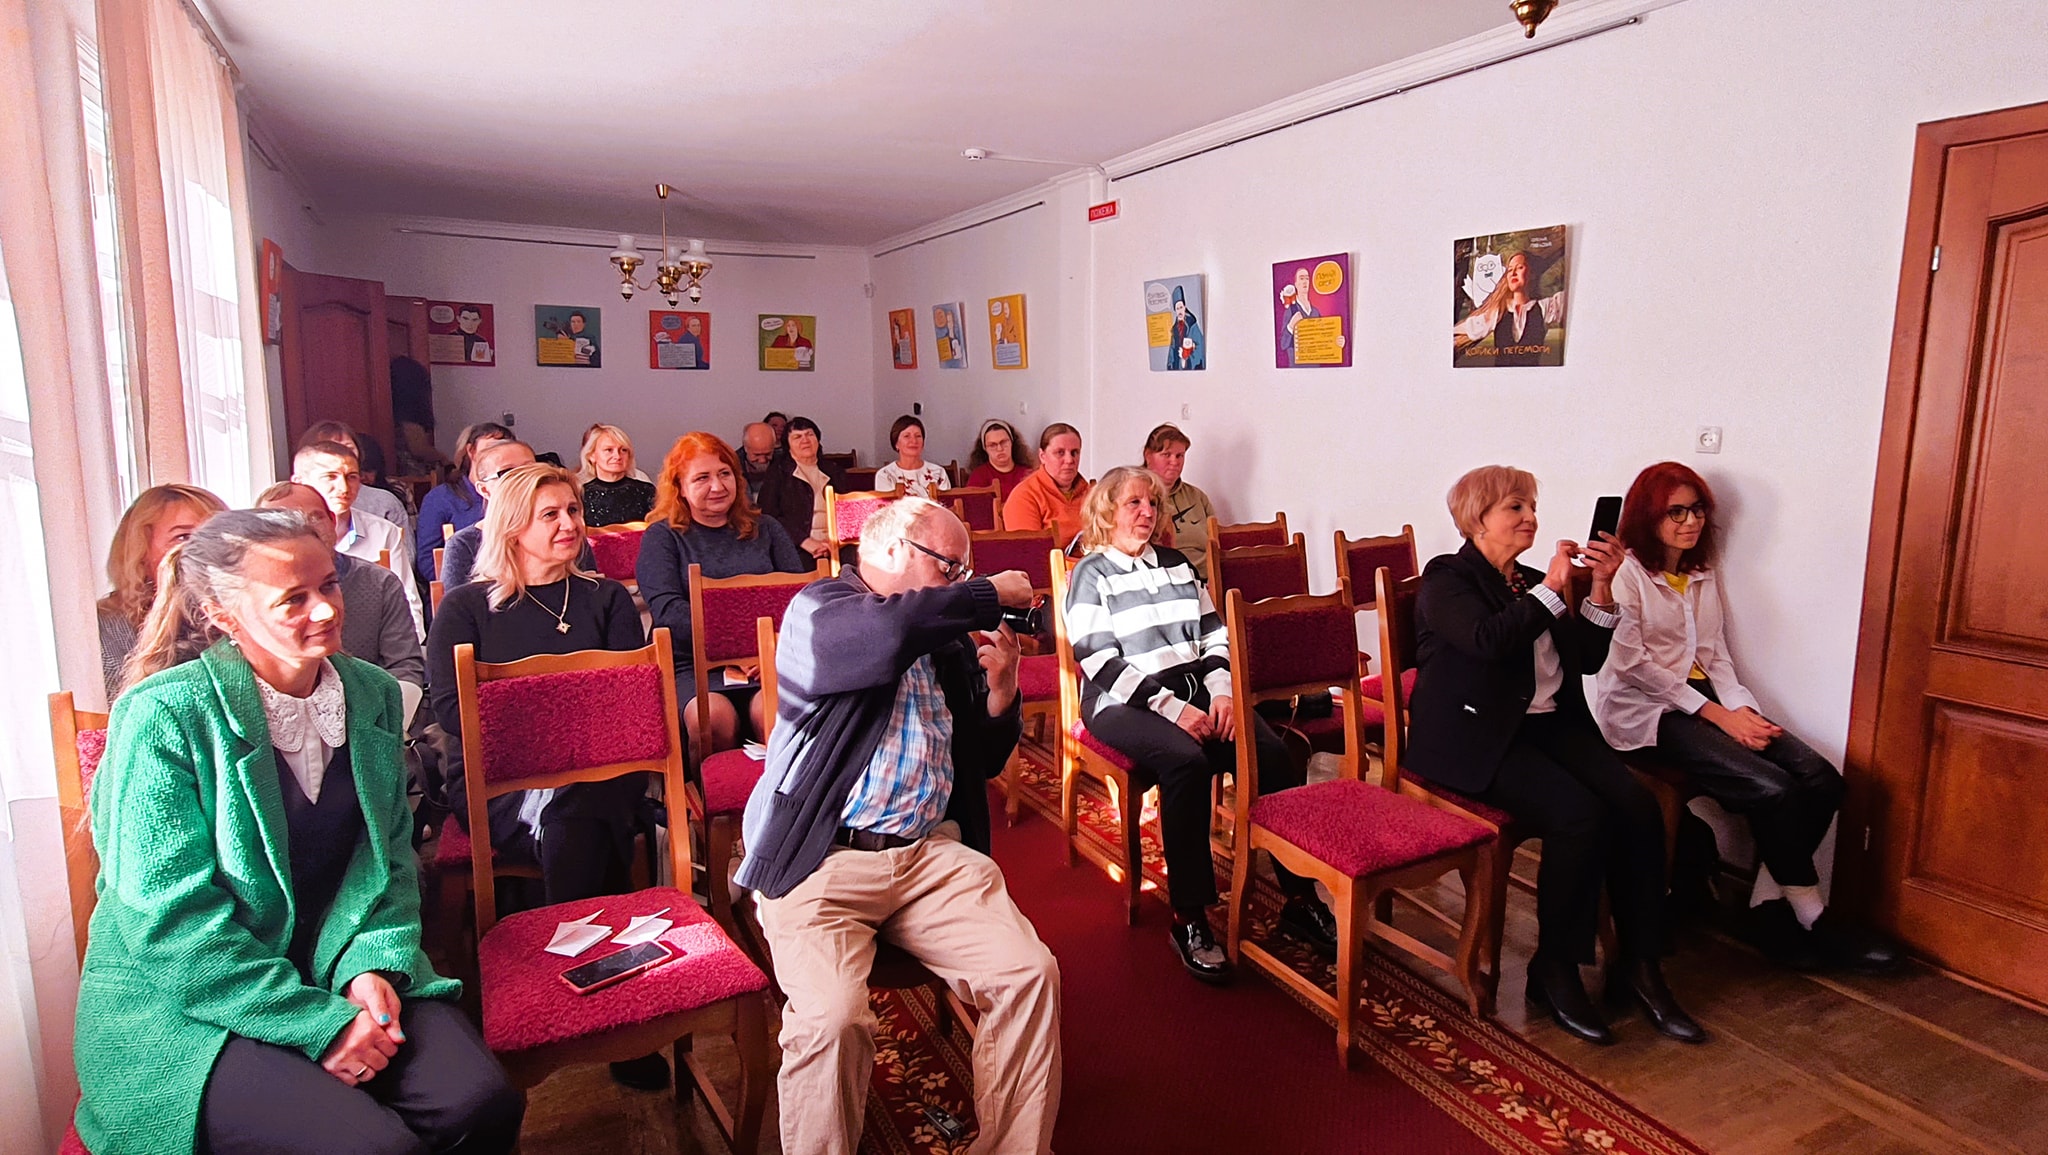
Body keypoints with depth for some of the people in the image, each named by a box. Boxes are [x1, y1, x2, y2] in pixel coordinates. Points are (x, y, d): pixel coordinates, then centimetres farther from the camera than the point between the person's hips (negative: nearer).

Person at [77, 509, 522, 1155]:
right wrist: (318, 1023, -19)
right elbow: (172, 921, -15)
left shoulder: (372, 695, 3)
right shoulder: (164, 714, -13)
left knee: (482, 1103, -19)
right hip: (183, 1005, -4)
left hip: (342, 974, 5)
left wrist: (375, 963, -7)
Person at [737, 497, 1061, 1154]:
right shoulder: (819, 609, -1)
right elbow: (892, 631, -27)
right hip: (822, 860, -5)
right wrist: (994, 594, -12)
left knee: (1032, 973, -13)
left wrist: (1000, 690, 4)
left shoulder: (946, 642, 18)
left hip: (931, 853, 5)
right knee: (832, 1018, -26)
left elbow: (985, 760, 24)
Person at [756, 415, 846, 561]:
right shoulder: (776, 476, 10)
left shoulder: (835, 475, 20)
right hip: (797, 548, -3)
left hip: (835, 546, 3)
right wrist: (805, 541, -15)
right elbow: (769, 518, -1)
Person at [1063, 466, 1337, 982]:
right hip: (1124, 703, -5)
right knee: (1185, 760, -34)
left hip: (1196, 692, 5)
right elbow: (1102, 662, -10)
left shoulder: (1176, 564, 19)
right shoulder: (1092, 574, 2)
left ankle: (1300, 899, -9)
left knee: (1274, 754, -20)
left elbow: (1215, 636, 14)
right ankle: (1189, 917, -23)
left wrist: (1223, 694, -6)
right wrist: (1172, 708, -18)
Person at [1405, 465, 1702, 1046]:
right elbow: (1490, 640, -20)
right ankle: (1554, 970, -8)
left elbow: (1589, 658, 15)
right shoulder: (1447, 579, -1)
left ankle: (1638, 966, -3)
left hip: (1550, 724, 7)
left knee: (1637, 805, -17)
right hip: (1478, 735, -7)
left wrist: (1601, 589, 2)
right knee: (1581, 816, -27)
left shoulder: (1532, 583, 20)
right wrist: (1551, 587, -13)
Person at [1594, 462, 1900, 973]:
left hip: (1703, 698, 7)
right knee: (1774, 789, -23)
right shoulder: (1625, 573, -6)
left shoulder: (1703, 577, 18)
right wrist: (1716, 714, -14)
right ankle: (1813, 920, -4)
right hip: (1642, 711, -7)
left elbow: (1716, 657, 13)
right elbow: (1631, 663, -13)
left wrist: (1742, 710, -7)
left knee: (1821, 778, -13)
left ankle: (1768, 907, -4)